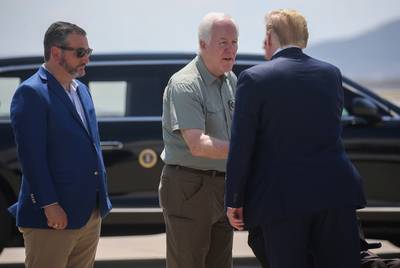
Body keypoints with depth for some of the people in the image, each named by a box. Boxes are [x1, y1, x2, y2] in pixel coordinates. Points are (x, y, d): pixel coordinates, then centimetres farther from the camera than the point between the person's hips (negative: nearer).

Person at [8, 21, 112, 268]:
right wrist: (50, 205, -19)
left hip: (92, 214, 8)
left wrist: (101, 197, 16)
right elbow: (31, 156, -16)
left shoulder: (81, 90, 15)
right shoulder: (31, 93, -11)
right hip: (55, 216, -8)